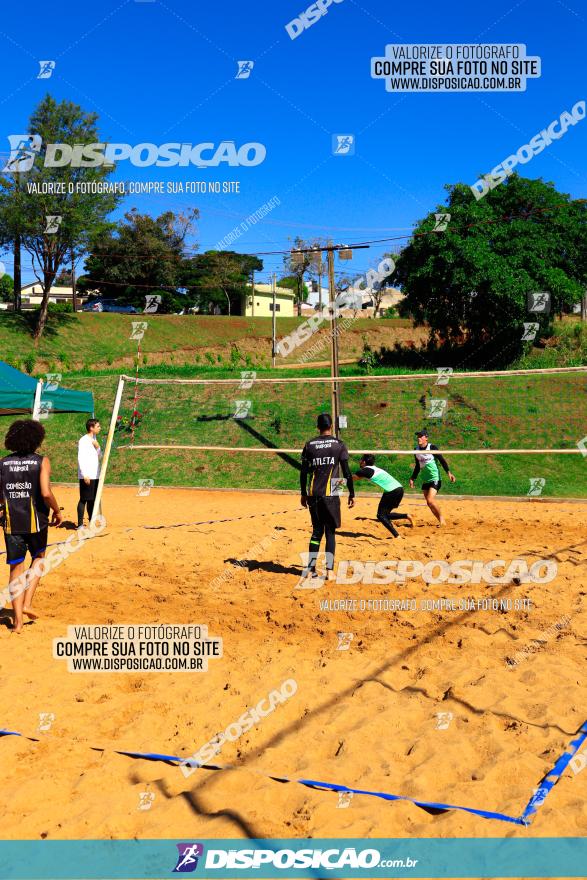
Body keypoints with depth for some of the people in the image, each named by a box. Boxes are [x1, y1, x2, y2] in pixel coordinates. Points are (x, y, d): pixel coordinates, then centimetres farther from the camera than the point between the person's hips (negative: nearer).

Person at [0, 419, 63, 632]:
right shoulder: (41, 461, -8)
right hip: (35, 521, -2)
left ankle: (18, 620, 8)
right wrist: (57, 511, -2)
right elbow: (46, 493, -18)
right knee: (38, 559, 23)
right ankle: (27, 603, 10)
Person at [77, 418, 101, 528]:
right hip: (86, 476, -8)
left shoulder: (94, 439, 15)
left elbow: (99, 455, 18)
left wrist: (97, 447, -1)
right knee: (84, 500, -6)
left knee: (92, 500, 11)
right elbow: (81, 458, -16)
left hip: (95, 475, 8)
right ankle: (80, 524, -2)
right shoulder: (83, 440, -11)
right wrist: (85, 475, -21)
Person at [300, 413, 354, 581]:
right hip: (331, 495, -3)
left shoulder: (309, 445, 6)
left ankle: (311, 569, 13)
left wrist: (304, 494, 17)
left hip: (313, 495, 3)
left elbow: (303, 472, 7)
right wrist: (352, 494, 4)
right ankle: (330, 571, -2)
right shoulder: (339, 444, 0)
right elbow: (347, 472, -3)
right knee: (330, 532, 3)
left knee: (317, 531, 13)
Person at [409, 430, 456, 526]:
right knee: (429, 503, 5)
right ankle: (440, 521, 19)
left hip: (435, 479, -7)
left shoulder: (432, 448, -10)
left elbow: (442, 460, -11)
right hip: (425, 480, 7)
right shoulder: (416, 450, 7)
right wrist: (412, 478, 17)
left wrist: (448, 472, -22)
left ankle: (441, 517, 3)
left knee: (430, 500, -19)